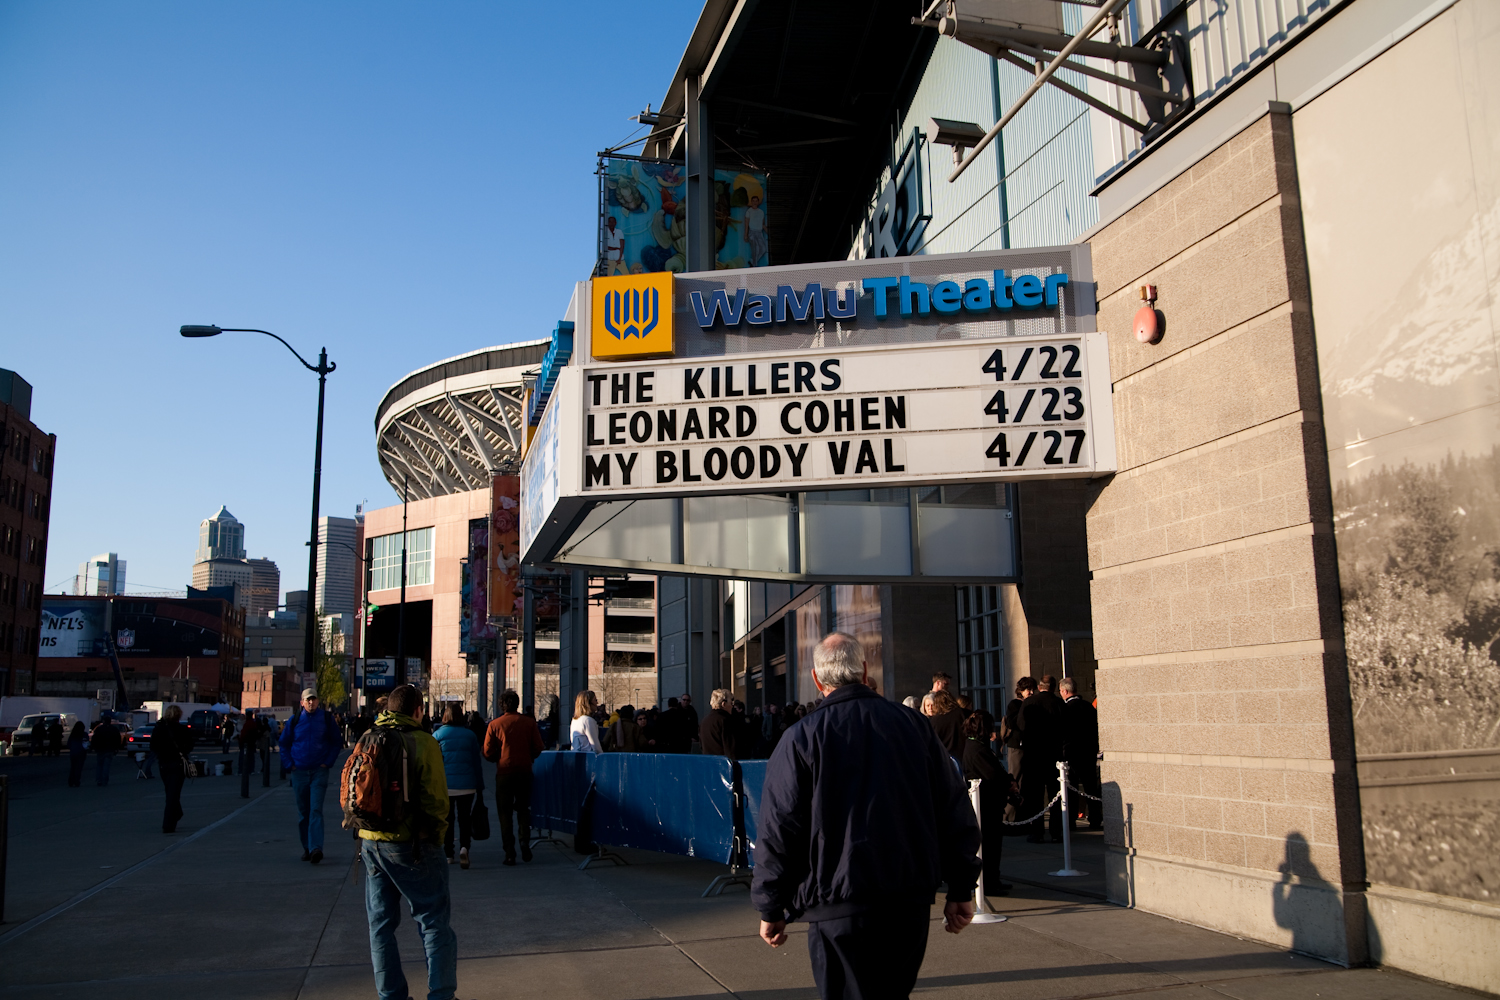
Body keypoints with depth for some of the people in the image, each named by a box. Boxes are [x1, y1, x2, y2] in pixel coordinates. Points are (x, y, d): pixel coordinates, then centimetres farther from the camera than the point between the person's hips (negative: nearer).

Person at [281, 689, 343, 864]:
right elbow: (284, 743, 14)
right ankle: (307, 848, 20)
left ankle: (316, 848, -20)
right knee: (303, 812, 9)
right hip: (299, 772, 3)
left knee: (316, 810, -13)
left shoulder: (327, 718, 0)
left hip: (319, 771, -2)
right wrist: (289, 764, 4)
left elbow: (337, 742, 8)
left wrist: (328, 762, -1)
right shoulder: (295, 720, 4)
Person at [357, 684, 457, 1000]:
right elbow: (435, 798, -12)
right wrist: (438, 833, 3)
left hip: (371, 842, 6)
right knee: (433, 921, 3)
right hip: (411, 844, -6)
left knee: (381, 924, 14)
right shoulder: (423, 742, -10)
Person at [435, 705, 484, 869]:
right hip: (467, 785, 1)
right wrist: (480, 787, 13)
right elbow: (477, 763, 8)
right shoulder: (470, 735, 4)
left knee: (447, 819, 11)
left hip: (444, 785, -1)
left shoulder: (437, 735, 0)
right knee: (464, 819, 5)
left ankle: (448, 854, 13)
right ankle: (464, 847, -17)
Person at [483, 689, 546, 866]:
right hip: (525, 771, 2)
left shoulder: (494, 725, -6)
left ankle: (510, 852, 2)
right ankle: (525, 843, 2)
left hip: (504, 772, -1)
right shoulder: (529, 722, -2)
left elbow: (488, 753, -5)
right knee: (523, 808, 17)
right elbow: (538, 748, 0)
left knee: (505, 812, 7)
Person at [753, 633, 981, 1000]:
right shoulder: (913, 725, 4)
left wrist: (770, 908, 3)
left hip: (839, 906, -4)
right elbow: (956, 812, 6)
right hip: (912, 900, 4)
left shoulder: (801, 738, -7)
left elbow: (778, 831, -7)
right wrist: (961, 890, 14)